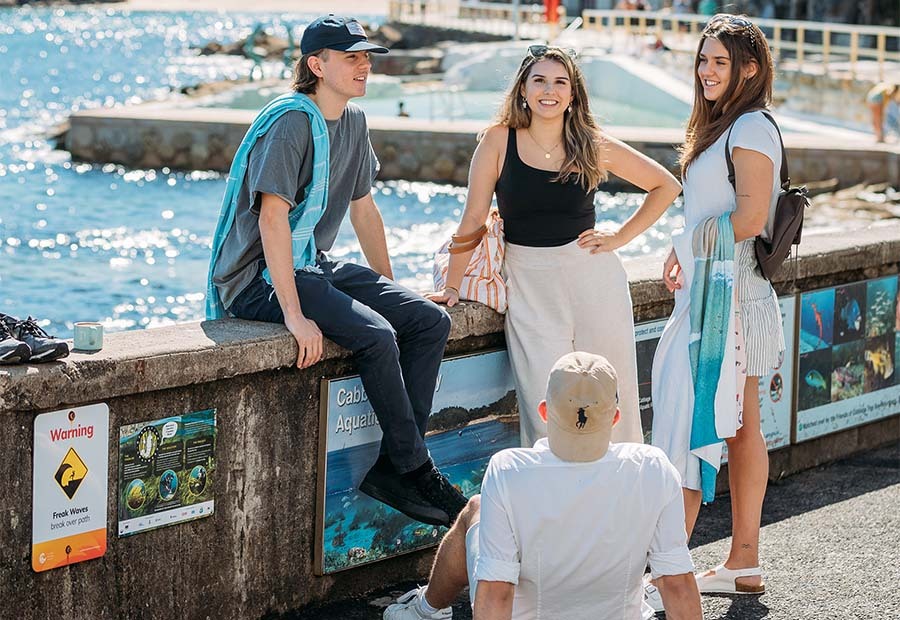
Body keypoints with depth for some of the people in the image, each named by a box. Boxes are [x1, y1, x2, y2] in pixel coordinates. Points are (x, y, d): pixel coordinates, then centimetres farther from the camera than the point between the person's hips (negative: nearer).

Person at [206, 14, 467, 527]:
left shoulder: (354, 122, 10)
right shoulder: (291, 122, -18)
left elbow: (364, 208, 20)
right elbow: (272, 217, -25)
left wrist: (390, 286, 18)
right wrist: (294, 314, -31)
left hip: (315, 265, 9)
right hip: (261, 279, -9)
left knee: (431, 321, -5)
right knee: (375, 335, -27)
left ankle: (391, 467, -8)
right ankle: (415, 471, -14)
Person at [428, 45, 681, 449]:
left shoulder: (594, 147, 1)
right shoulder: (500, 141, -1)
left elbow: (666, 186, 12)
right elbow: (473, 219, 0)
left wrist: (621, 237, 4)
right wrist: (451, 287, -2)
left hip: (593, 281, 1)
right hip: (528, 286, -1)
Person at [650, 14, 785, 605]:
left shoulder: (751, 128, -14)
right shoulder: (722, 126, 17)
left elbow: (750, 217, -23)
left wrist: (688, 245, -11)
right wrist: (683, 251, 7)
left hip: (728, 301, -10)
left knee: (687, 427, -9)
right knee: (741, 429, 12)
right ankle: (744, 563, 19)